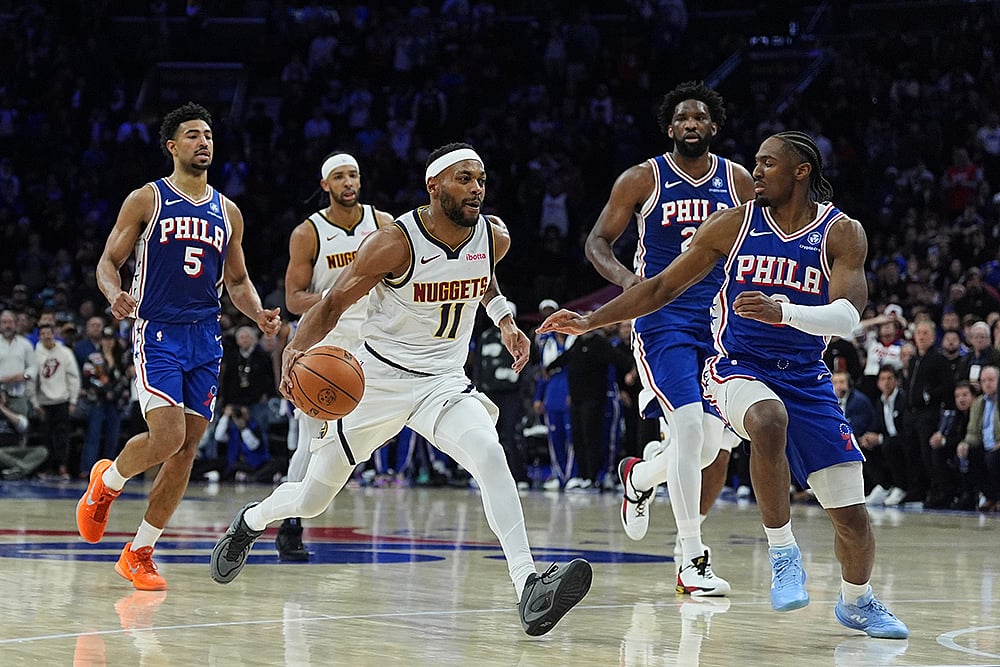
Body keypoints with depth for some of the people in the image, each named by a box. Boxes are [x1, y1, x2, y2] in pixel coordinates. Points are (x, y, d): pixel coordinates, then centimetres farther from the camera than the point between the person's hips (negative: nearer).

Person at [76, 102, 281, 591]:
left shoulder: (227, 212, 14)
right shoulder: (147, 199, 2)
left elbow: (237, 282, 21)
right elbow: (108, 262, 2)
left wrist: (259, 314, 0)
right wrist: (115, 294, -21)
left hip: (205, 339, 5)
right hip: (157, 333, -5)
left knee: (186, 450, 1)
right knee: (166, 437, -21)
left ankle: (139, 553, 11)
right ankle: (107, 481, 12)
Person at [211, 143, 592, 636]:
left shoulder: (494, 237, -6)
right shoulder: (395, 243, -21)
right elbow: (333, 303, -12)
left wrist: (504, 319, 10)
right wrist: (295, 351, -29)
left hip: (442, 382, 3)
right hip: (378, 379, -2)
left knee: (490, 457, -29)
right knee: (311, 499, 9)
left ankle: (528, 588, -37)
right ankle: (250, 522, 45)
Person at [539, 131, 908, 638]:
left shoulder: (841, 233, -5)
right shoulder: (734, 224, -1)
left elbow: (847, 317, -19)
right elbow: (664, 286, 7)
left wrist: (783, 310, -36)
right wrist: (591, 321, 3)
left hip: (806, 380, 1)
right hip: (740, 369, -1)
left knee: (852, 516, -1)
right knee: (769, 420, -39)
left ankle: (856, 603, 30)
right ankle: (782, 550, -23)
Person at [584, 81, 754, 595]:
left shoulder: (738, 181, 6)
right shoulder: (643, 179, -2)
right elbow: (598, 240, 1)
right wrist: (624, 277, -20)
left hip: (721, 322, 5)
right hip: (663, 319, -4)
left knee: (718, 445, 4)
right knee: (690, 428, -21)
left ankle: (640, 476, 37)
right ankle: (692, 560, -14)